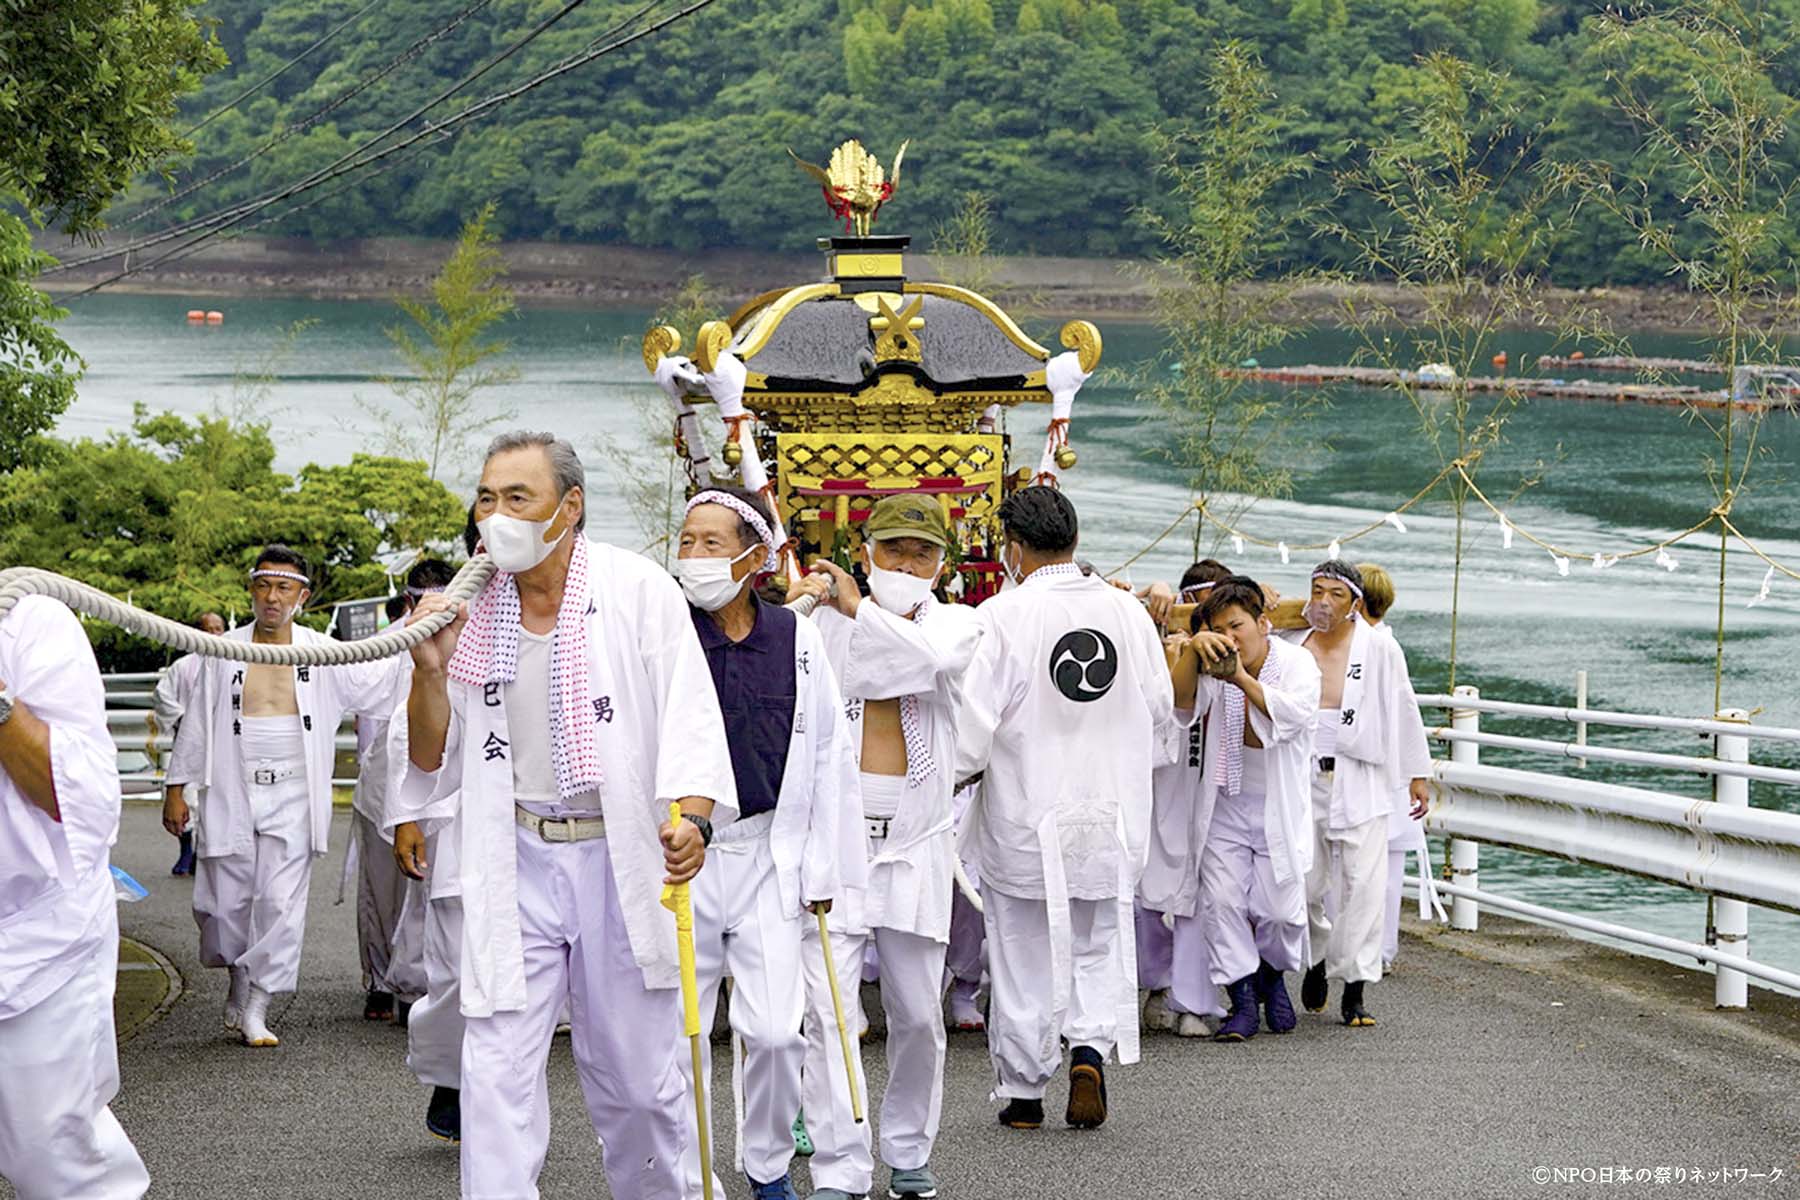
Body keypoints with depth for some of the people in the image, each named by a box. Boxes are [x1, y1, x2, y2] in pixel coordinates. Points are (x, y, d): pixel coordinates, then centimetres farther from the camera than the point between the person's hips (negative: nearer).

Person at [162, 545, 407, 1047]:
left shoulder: (323, 655, 3)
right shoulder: (224, 651, 3)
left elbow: (382, 681, 5)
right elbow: (198, 723, 7)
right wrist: (177, 790, 6)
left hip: (292, 799, -1)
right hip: (231, 794, 1)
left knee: (280, 905, -6)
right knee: (225, 903, 4)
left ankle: (256, 1009, 1)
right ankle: (239, 982, 29)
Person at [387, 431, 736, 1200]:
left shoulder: (639, 592, -4)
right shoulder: (467, 614, 4)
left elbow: (690, 720, -9)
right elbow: (430, 760, 10)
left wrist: (691, 820, -26)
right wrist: (430, 673, -9)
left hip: (623, 859, -2)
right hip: (513, 863, 2)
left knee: (636, 1077, 8)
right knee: (498, 1075, -4)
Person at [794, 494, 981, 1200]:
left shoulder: (956, 625, 8)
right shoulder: (822, 621, 5)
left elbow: (929, 657, -15)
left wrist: (858, 610, -12)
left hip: (916, 843, 2)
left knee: (917, 1013, 10)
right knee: (827, 1007, -11)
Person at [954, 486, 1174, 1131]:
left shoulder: (1001, 617, -16)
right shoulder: (1128, 611, -2)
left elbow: (971, 725, -16)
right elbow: (1159, 708, 8)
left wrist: (946, 774, 2)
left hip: (1025, 818, -3)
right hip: (1113, 812, 3)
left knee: (1024, 957, 10)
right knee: (1100, 946, 17)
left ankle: (1023, 1091, 18)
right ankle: (1091, 1047, -5)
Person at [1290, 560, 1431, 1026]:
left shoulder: (1380, 649, -2)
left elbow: (1404, 712, 5)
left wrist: (1416, 776, 6)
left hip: (1359, 782, -2)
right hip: (1303, 777, 2)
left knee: (1362, 886, -6)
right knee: (1304, 884, 3)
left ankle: (1354, 989, 0)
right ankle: (1317, 957, 33)